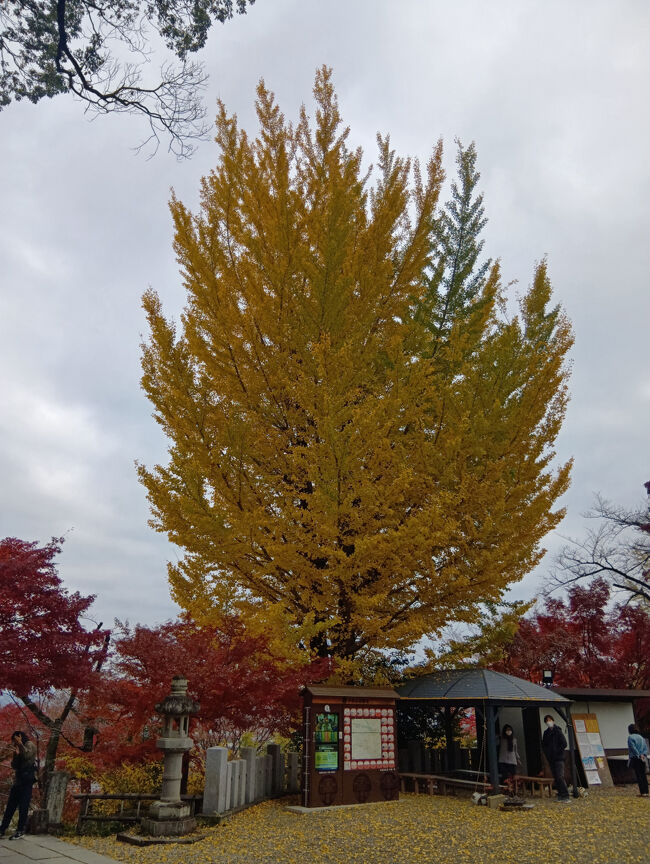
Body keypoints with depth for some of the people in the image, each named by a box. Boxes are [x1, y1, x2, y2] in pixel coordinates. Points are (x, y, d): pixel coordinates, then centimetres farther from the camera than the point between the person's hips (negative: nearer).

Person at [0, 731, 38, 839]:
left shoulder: (29, 744, 0)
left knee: (23, 805, -6)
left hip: (27, 778, -8)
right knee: (10, 805, 8)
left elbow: (28, 755, -21)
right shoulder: (19, 749, 22)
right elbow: (14, 766, 15)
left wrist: (20, 744, -23)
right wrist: (16, 755, -2)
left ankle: (20, 830, -2)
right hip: (18, 779, 8)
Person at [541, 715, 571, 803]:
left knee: (560, 777, -14)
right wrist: (547, 753, 4)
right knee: (556, 778, 7)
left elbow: (564, 744, -9)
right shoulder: (546, 733, 12)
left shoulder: (557, 731, -5)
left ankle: (566, 797, -12)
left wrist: (557, 752, -9)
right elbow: (543, 745, 18)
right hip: (551, 759, 6)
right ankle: (560, 796, 14)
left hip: (559, 758, -6)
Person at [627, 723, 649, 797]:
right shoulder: (641, 737, 12)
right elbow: (646, 747, 7)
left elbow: (633, 748, -15)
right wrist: (644, 754, -1)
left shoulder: (630, 737, -7)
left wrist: (639, 755, -10)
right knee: (643, 775, 11)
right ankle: (646, 791, 11)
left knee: (639, 775, -3)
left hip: (635, 758, -6)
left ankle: (643, 792, -6)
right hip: (642, 759, 6)